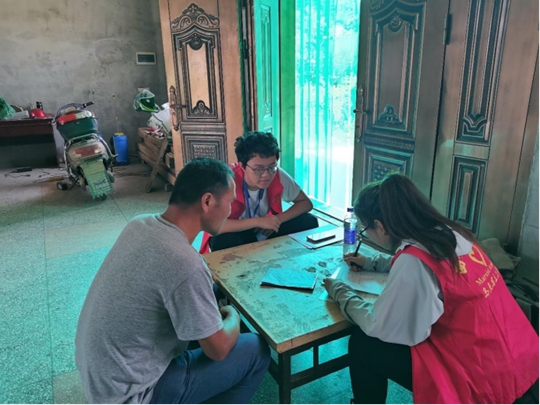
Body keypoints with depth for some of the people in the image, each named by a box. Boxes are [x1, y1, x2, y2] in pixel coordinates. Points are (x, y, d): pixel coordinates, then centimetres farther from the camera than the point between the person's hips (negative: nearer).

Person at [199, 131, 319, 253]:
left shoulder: (278, 175, -19)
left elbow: (306, 203, -6)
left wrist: (278, 219, -23)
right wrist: (258, 221, -38)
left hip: (265, 232, 4)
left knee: (309, 222, -16)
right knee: (224, 241, -38)